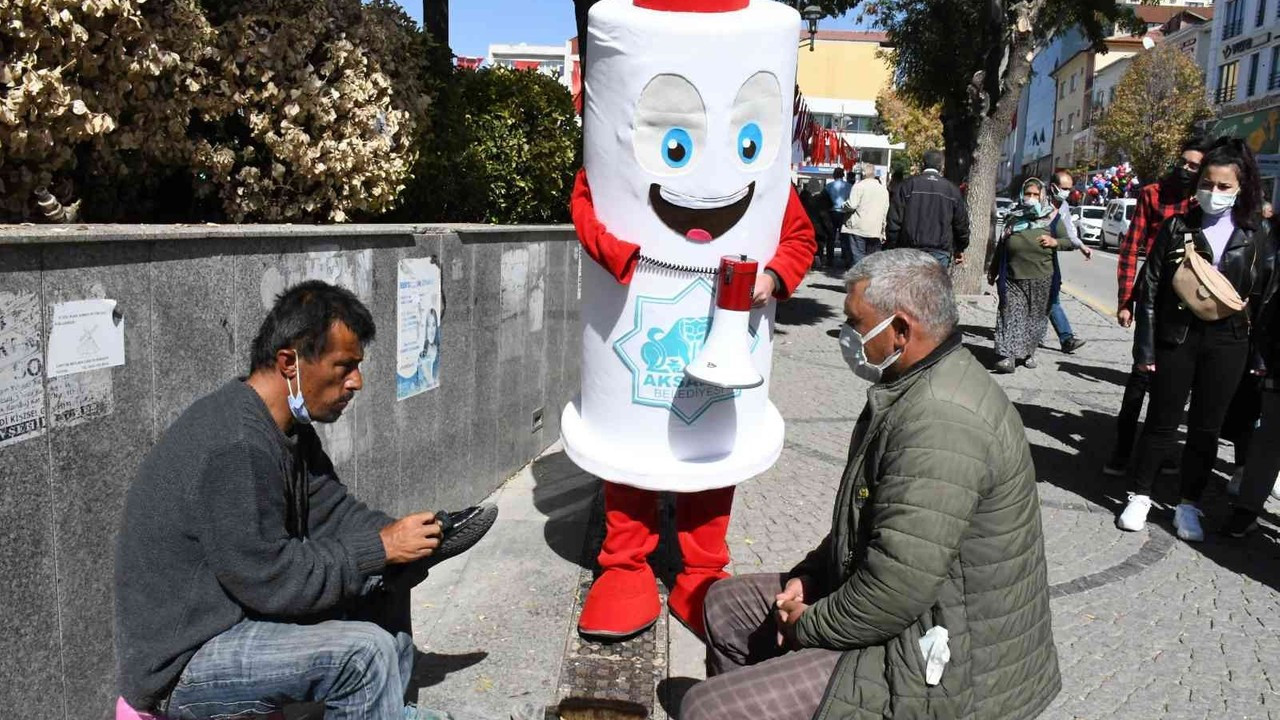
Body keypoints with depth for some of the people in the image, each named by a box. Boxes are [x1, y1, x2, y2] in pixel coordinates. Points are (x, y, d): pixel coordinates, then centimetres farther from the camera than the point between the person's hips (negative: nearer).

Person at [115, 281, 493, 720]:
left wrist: (400, 537, -10)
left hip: (235, 608, 10)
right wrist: (379, 548, -19)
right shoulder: (235, 447, -28)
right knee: (366, 649, -26)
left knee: (387, 575, 9)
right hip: (180, 662, -10)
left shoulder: (287, 427, 3)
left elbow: (332, 511, 5)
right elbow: (269, 579, -26)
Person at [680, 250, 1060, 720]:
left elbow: (894, 593, -30)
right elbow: (866, 515, 16)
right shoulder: (920, 386, 7)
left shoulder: (939, 423, -29)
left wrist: (809, 625, -13)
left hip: (944, 664, -10)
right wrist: (809, 575, 4)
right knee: (728, 600, 16)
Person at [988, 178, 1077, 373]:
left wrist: (1055, 242, -12)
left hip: (1041, 280, 0)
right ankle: (1009, 357, -13)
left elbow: (1069, 242, 10)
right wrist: (993, 271, 19)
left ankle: (1028, 352, 23)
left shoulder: (1052, 218, 6)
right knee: (1011, 315, -9)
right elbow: (1001, 246, 17)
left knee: (1035, 317, 8)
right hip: (1013, 278, 0)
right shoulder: (1014, 217, 9)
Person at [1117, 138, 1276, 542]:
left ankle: (1188, 505, 23)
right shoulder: (1178, 226, -2)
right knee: (1161, 422, 6)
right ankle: (1141, 496, 21)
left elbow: (1265, 295, 7)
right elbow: (1150, 288, -3)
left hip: (1227, 344, 2)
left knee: (1206, 428, 9)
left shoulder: (1257, 233, 3)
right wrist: (1145, 347, -6)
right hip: (1176, 338, -1)